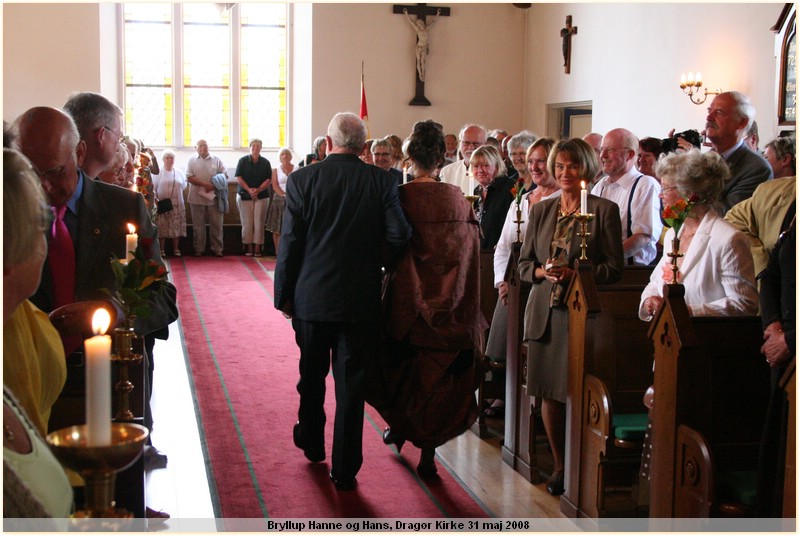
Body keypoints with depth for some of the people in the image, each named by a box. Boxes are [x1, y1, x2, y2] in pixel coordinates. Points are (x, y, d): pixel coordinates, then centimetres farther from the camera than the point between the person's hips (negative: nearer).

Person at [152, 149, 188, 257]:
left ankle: (176, 249, 9)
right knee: (162, 227, -4)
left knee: (177, 227, 1)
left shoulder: (179, 172, 12)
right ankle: (161, 250, 3)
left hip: (177, 204, 3)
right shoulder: (158, 172, 1)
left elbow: (184, 185, 18)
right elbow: (153, 187, -2)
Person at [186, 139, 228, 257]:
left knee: (216, 224, 1)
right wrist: (205, 184, -15)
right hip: (197, 198, -1)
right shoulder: (192, 160, 5)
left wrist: (214, 185, -10)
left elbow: (224, 174, 7)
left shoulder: (216, 160, 9)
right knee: (198, 225, 5)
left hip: (214, 197, 1)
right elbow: (189, 177, -4)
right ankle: (199, 249, 12)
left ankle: (217, 249, 8)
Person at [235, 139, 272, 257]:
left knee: (259, 223, -3)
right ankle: (248, 248, 3)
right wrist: (249, 190, -13)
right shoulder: (243, 161, 5)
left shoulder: (265, 163, 7)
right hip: (245, 195, 0)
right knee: (247, 223, -2)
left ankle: (258, 249, -1)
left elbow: (269, 180, 2)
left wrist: (258, 189, -13)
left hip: (262, 196, 1)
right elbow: (238, 178, -1)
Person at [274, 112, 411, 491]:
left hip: (311, 297, 1)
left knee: (312, 376, 21)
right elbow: (399, 236, -11)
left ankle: (311, 444, 41)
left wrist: (284, 294, 3)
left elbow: (289, 242, -7)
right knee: (351, 385, 6)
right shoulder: (382, 181, -6)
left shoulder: (302, 180, -7)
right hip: (361, 299, -1)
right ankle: (344, 470, 10)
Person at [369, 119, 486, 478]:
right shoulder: (459, 199, -2)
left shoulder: (402, 197, -12)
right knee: (442, 375, 10)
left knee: (404, 369, 21)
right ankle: (427, 453, 12)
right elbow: (473, 247, 3)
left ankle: (399, 427, 37)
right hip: (453, 310, 2)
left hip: (409, 301, -2)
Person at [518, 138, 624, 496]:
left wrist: (574, 274, -16)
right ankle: (559, 466, 21)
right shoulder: (540, 211, 12)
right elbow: (524, 263, 13)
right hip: (545, 311, 4)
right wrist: (543, 272, -8)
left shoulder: (604, 210, -1)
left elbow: (614, 269, -3)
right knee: (548, 392, 7)